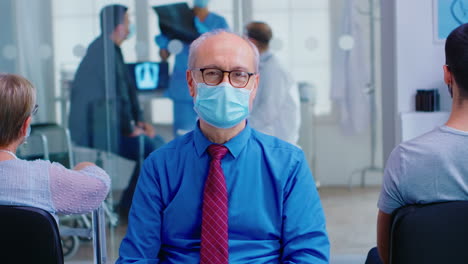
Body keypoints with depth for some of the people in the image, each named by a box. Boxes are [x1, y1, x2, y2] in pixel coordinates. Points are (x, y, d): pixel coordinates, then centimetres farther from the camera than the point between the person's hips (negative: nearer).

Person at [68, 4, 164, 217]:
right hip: (96, 129, -10)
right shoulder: (103, 52, -20)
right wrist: (130, 129, -13)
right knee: (153, 149, -13)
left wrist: (139, 122, 10)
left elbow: (126, 89, 19)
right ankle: (131, 205, 0)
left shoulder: (112, 50, 13)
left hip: (108, 124, 10)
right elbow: (113, 95, -24)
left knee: (157, 142, 10)